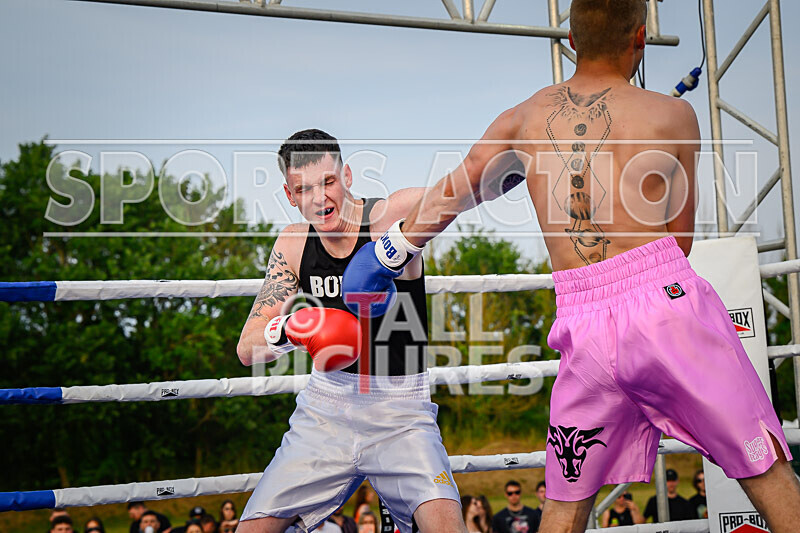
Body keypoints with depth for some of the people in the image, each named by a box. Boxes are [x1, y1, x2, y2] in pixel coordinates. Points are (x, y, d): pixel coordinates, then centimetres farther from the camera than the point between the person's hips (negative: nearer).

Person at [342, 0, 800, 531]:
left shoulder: (525, 117, 14)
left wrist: (389, 253, 28)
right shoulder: (673, 114, 6)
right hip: (665, 298, -3)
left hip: (584, 328, 3)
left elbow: (452, 193, 16)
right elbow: (681, 240, 10)